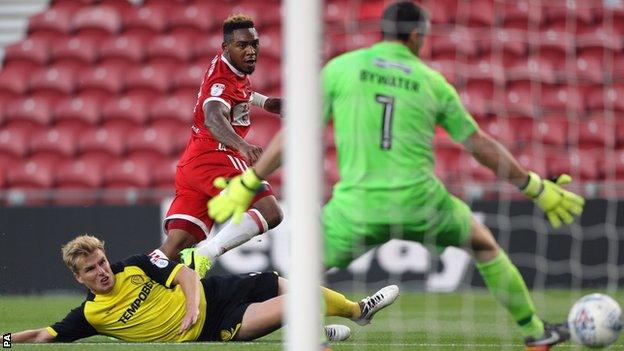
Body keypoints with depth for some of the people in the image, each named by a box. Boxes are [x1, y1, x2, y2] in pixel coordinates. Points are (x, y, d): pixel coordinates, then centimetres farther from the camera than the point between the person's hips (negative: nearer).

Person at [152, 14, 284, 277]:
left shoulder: (237, 73, 20)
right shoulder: (222, 77, -12)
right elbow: (214, 118, -32)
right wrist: (243, 146, -48)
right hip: (213, 157, -10)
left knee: (176, 244, -1)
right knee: (270, 211, -19)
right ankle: (204, 255, -27)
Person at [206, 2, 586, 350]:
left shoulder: (341, 68, 6)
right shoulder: (432, 82, 9)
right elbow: (483, 147, 13)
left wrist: (246, 184, 12)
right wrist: (537, 189, 25)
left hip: (357, 206, -1)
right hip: (419, 203, 1)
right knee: (483, 242, 28)